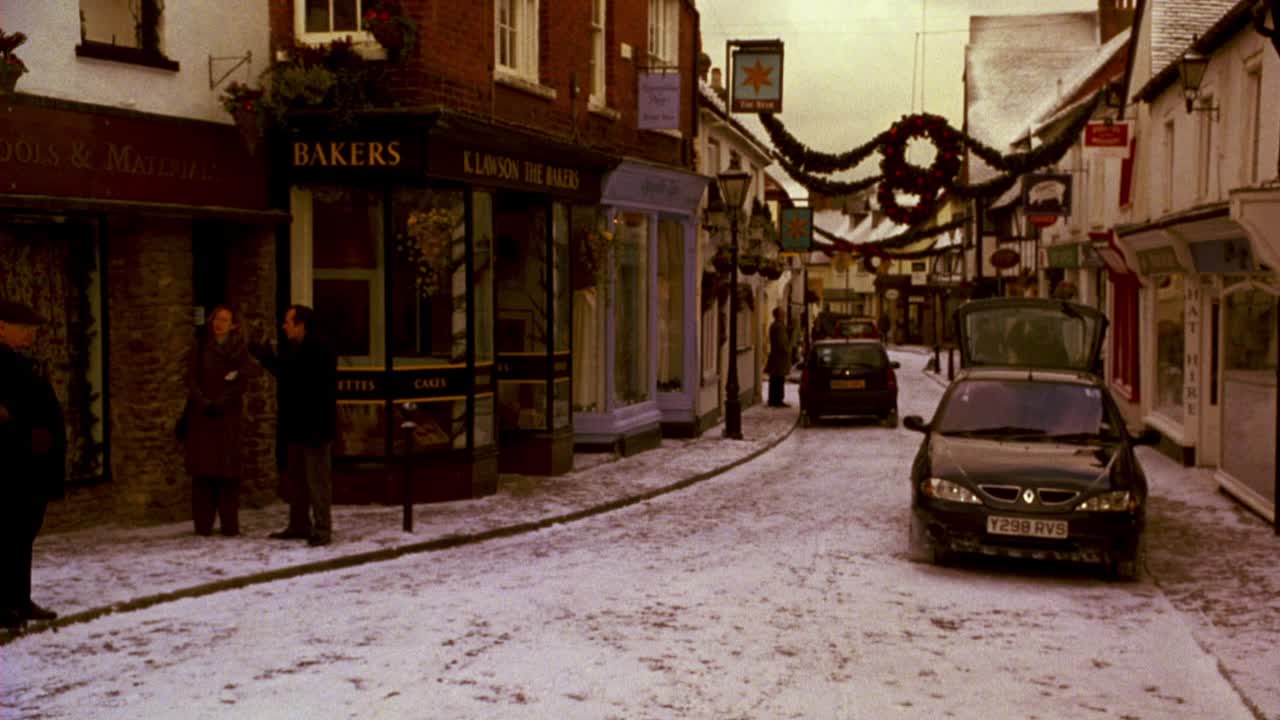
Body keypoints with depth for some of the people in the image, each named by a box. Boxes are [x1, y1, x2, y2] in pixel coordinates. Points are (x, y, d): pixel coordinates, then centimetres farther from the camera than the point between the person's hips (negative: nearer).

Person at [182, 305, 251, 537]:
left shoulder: (239, 349, 5)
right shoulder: (200, 346, 8)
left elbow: (241, 383, -3)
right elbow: (192, 379, 2)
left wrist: (219, 403, -14)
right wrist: (204, 403, -12)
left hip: (227, 414, -1)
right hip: (201, 414, 1)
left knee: (228, 469, -4)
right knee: (202, 467, -2)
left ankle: (229, 524, -2)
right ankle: (203, 524, 1)